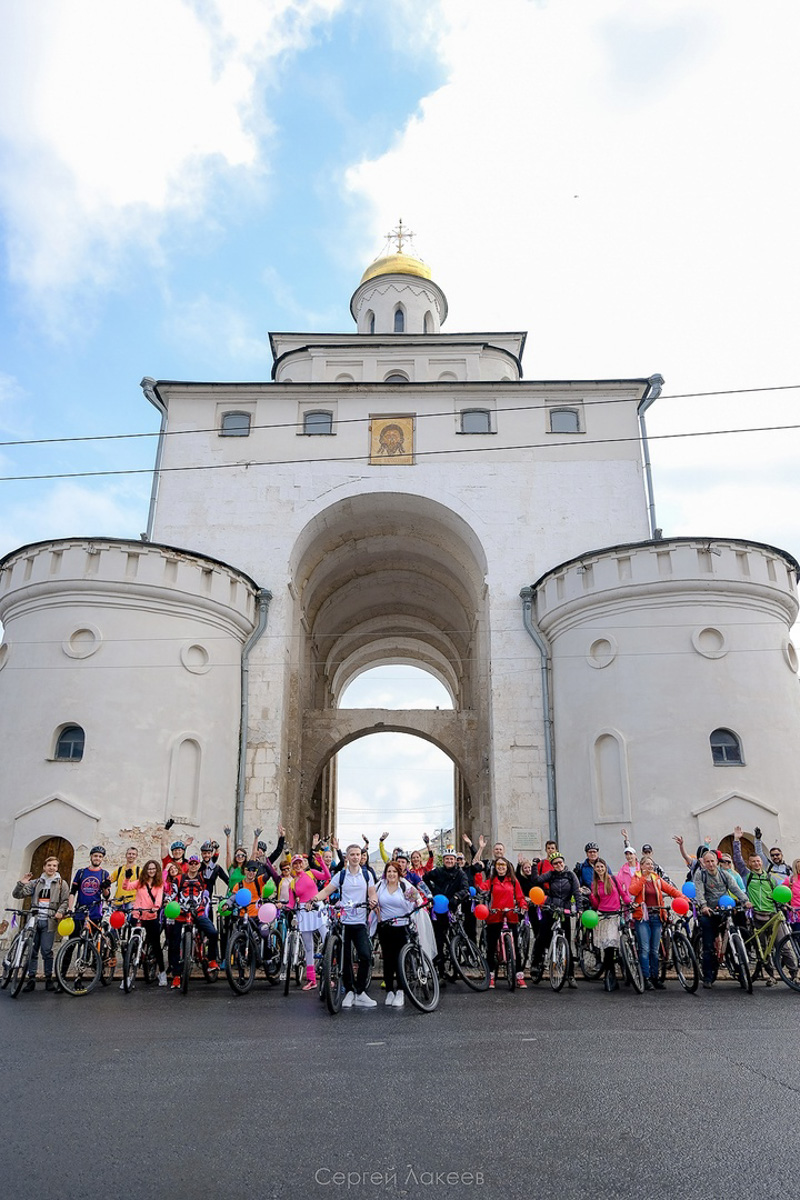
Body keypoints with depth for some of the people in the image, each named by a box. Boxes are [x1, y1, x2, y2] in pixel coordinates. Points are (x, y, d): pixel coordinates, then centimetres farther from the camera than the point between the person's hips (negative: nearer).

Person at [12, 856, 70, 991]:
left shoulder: (61, 883, 9)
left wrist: (60, 912, -13)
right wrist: (21, 883, -10)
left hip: (48, 921, -2)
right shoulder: (35, 883, 13)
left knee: (47, 951, -4)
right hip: (34, 920, 2)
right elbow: (17, 895, 9)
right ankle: (31, 979, 12)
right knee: (32, 951, 3)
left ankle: (48, 979, 5)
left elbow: (65, 900, 5)